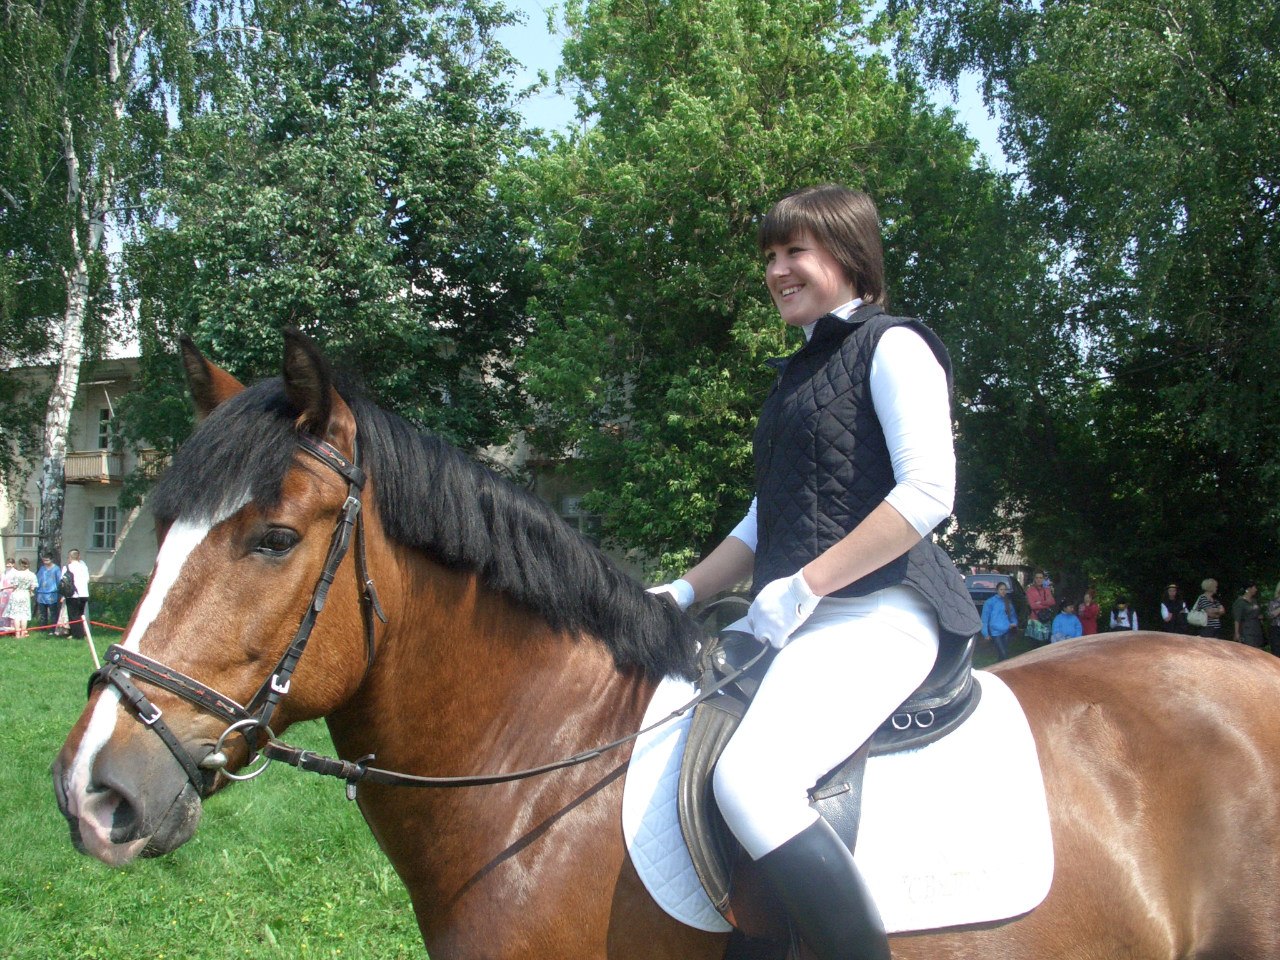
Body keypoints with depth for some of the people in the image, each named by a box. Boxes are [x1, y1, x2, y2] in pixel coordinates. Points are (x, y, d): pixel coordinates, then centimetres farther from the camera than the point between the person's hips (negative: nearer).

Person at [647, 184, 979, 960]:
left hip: (879, 611, -10)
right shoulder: (799, 374, 23)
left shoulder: (893, 346, -2)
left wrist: (804, 586, -18)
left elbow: (928, 492, -15)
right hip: (801, 622, 10)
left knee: (749, 777, -32)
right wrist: (682, 595, 13)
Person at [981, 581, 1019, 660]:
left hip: (1006, 631, 5)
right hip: (996, 632, -5)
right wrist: (985, 633, -11)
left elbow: (1013, 615, 24)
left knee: (1005, 652, 7)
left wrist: (1014, 623, 2)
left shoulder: (1008, 602, 12)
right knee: (1003, 654, -10)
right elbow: (985, 618, -6)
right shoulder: (990, 602, -5)